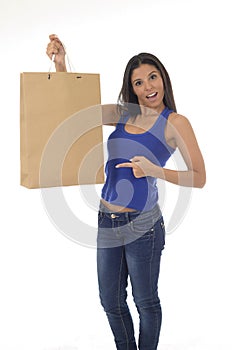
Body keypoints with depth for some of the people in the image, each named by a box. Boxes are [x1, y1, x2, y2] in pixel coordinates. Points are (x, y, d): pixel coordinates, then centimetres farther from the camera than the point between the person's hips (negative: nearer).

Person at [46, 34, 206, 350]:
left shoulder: (175, 122, -9)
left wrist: (155, 171, -24)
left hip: (142, 224, -5)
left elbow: (199, 178, -11)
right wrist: (61, 65, -5)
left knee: (146, 302, 13)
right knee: (111, 302, 18)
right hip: (107, 220, 6)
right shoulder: (123, 115, 5)